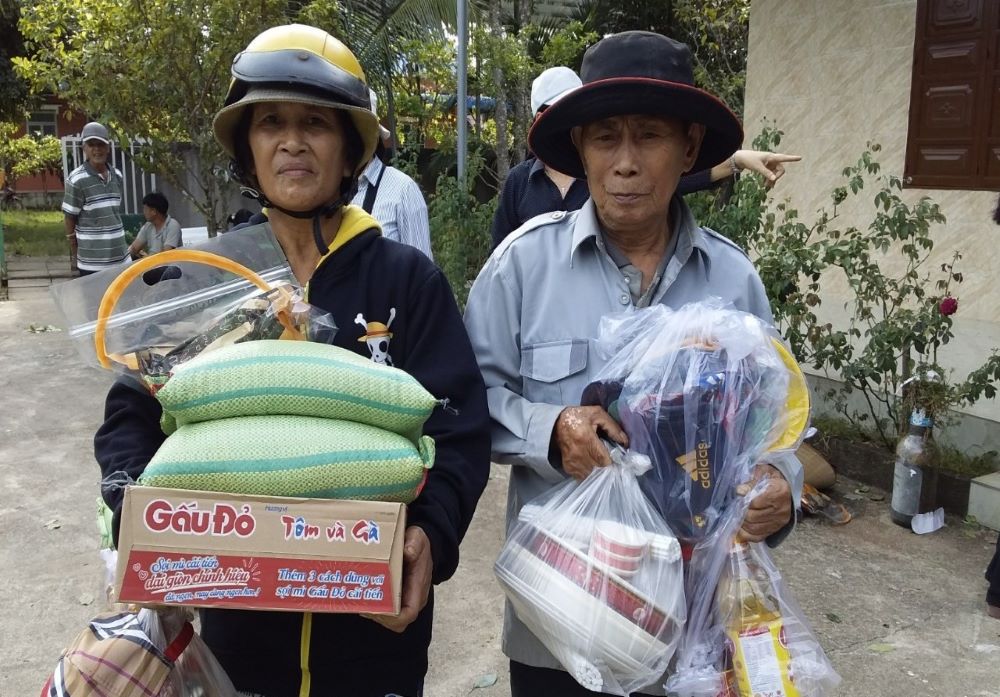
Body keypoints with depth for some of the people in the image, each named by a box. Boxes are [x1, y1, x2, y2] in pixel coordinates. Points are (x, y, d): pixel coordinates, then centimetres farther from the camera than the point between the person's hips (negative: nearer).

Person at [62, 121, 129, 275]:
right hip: (92, 259, -6)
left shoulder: (117, 176, 7)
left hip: (120, 256, 6)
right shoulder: (77, 180, -11)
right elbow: (70, 219, -6)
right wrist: (74, 255, -5)